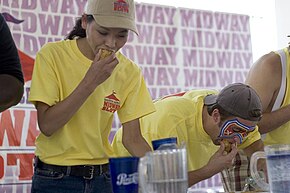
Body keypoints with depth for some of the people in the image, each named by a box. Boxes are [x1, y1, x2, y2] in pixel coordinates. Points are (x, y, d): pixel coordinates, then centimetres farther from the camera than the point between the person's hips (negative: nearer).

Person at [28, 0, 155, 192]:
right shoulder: (53, 54, -12)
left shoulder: (129, 72, -3)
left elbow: (133, 139, -3)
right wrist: (90, 82, -23)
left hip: (103, 175, 3)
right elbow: (47, 126, -17)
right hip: (55, 177, -3)